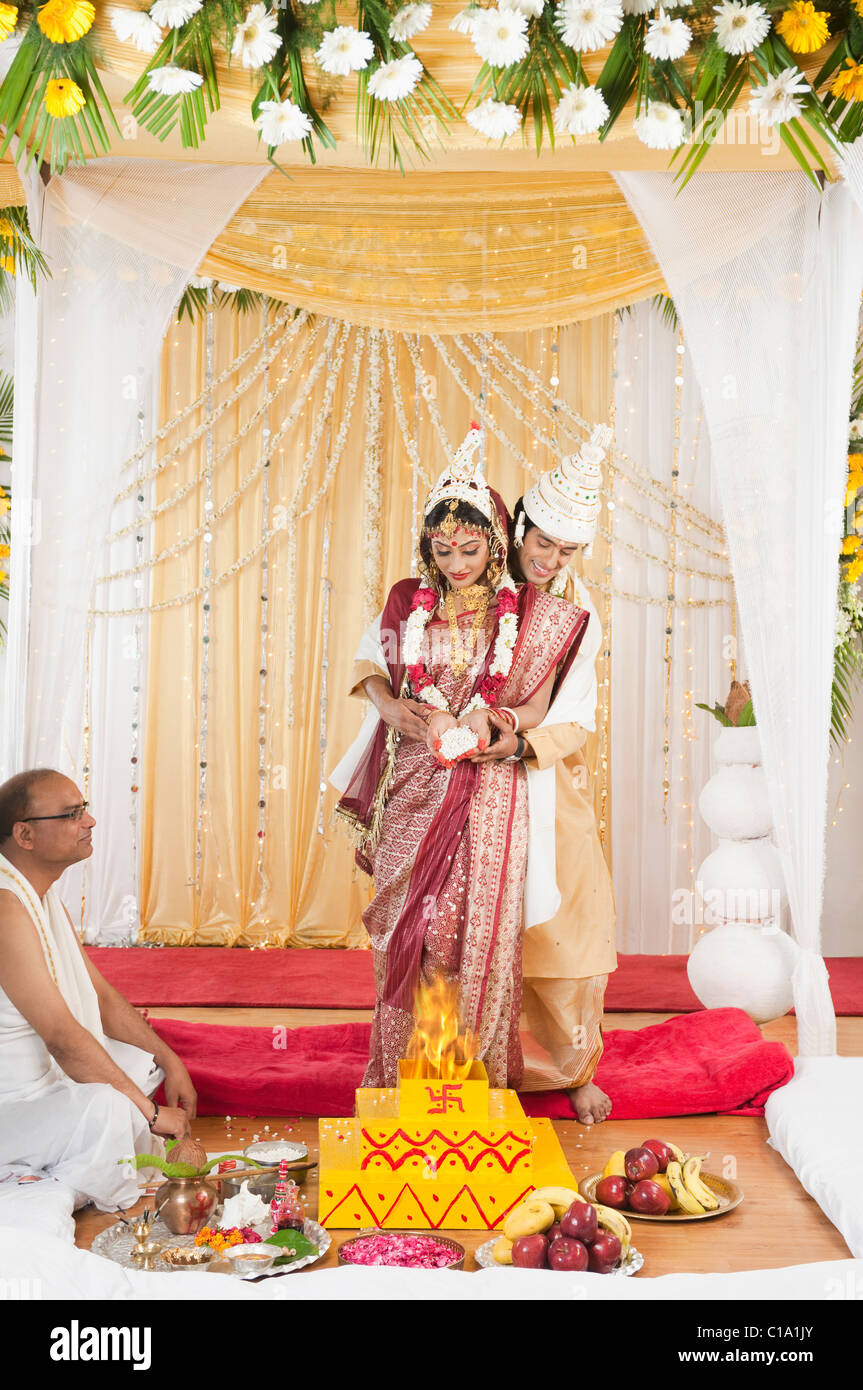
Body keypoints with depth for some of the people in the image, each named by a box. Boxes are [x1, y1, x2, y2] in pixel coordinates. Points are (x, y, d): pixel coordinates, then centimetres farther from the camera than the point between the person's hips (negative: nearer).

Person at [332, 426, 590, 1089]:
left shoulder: (526, 612, -1)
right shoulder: (408, 602, 5)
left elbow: (538, 708, 0)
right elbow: (372, 670, 16)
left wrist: (489, 721, -19)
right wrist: (392, 707, -5)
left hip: (489, 792, -2)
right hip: (412, 790, 2)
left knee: (484, 933, 0)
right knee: (404, 930, 5)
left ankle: (483, 1075, 12)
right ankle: (400, 1073, 18)